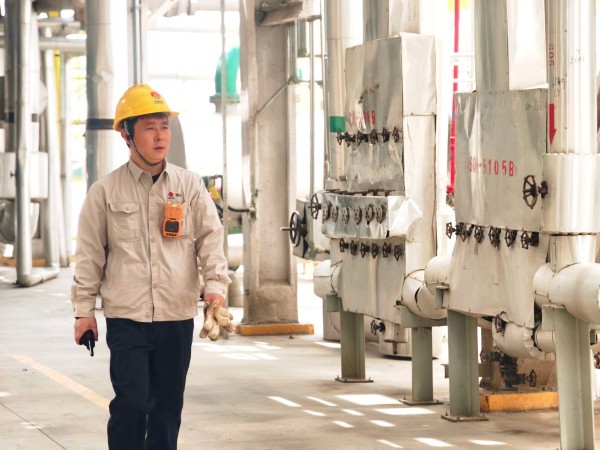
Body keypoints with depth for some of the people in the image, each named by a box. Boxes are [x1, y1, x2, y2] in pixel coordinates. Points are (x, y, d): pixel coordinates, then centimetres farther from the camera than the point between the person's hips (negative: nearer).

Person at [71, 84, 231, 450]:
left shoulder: (190, 185, 6)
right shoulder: (106, 191, 2)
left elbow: (211, 237, 3)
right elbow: (90, 253, 5)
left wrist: (216, 286, -12)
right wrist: (84, 309, 3)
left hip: (178, 317, 2)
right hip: (126, 318, -2)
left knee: (168, 407, 9)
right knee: (131, 403, -11)